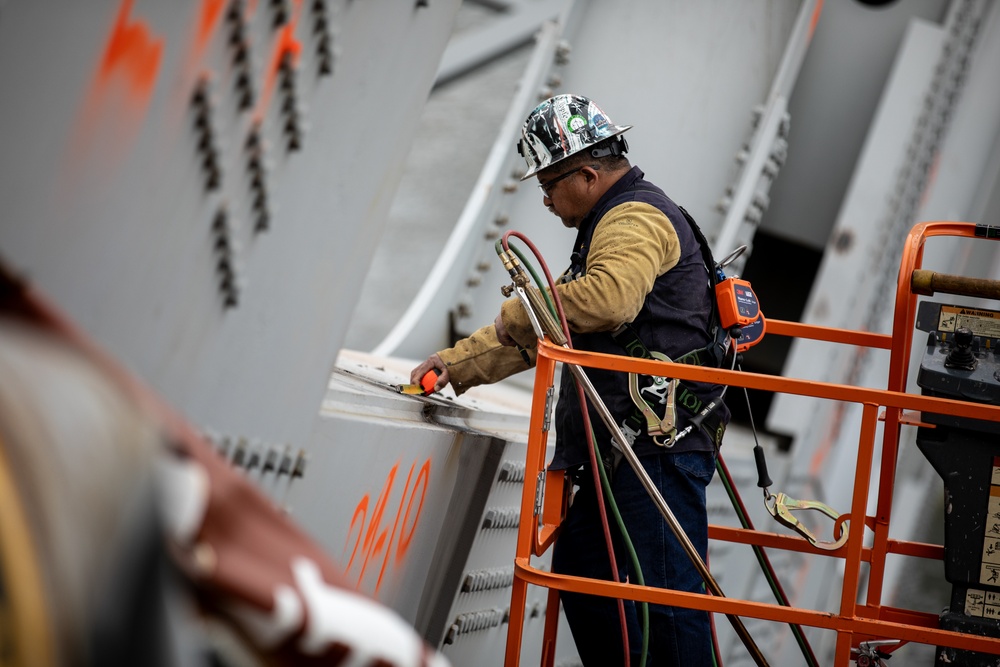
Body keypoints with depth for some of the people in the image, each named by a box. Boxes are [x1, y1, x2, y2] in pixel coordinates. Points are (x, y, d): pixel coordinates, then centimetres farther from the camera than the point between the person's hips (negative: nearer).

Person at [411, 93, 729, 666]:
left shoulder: (637, 219, -9)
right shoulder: (612, 224, 26)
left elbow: (609, 298, -31)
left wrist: (518, 313, -17)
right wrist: (457, 364, 26)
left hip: (661, 445, -11)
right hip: (625, 448, 11)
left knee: (664, 595, -13)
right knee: (580, 573, 13)